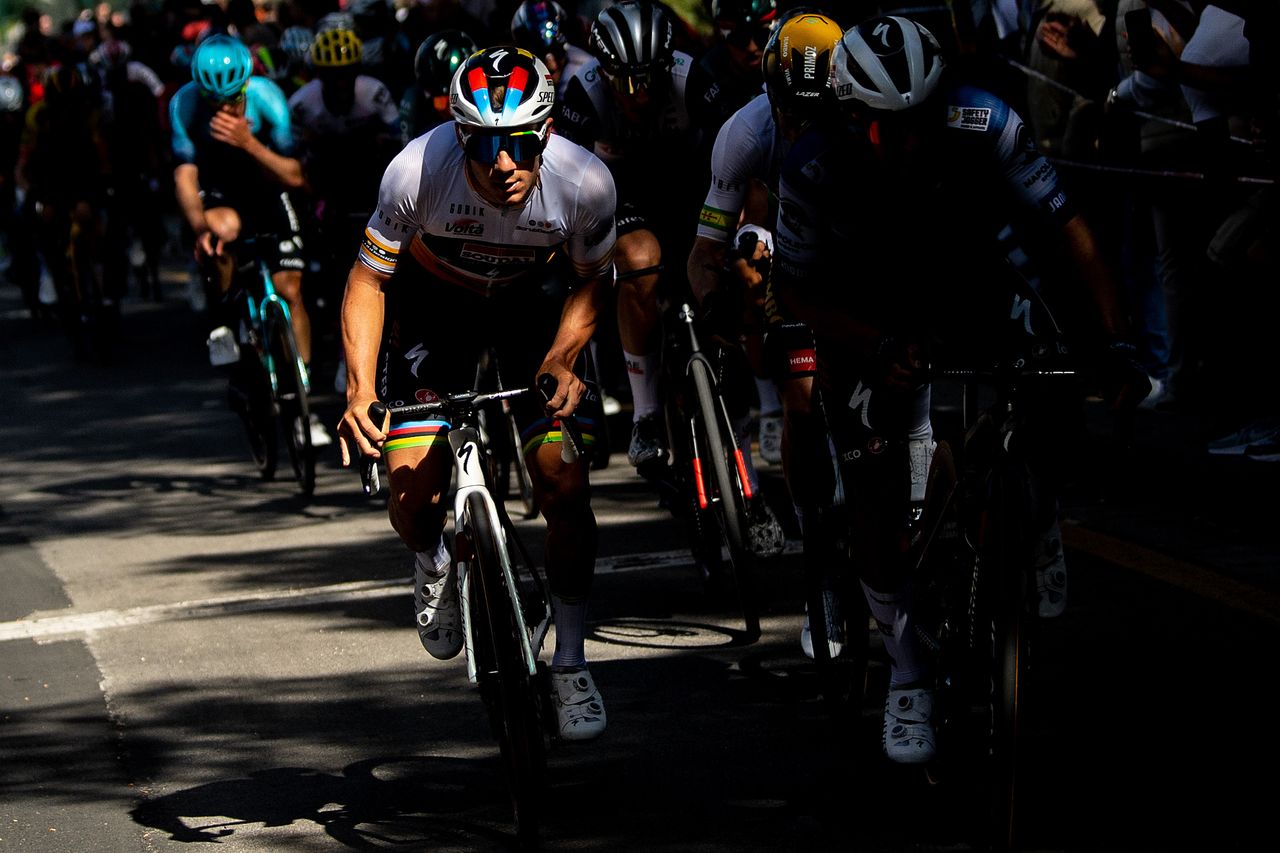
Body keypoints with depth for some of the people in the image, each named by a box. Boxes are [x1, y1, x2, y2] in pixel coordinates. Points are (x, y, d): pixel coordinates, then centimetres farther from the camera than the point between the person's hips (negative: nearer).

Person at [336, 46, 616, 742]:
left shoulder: (584, 183, -30)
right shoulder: (417, 171, -34)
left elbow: (590, 282, -9)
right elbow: (368, 281, -20)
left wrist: (561, 360, -25)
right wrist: (359, 391, -32)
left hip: (529, 303, 0)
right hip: (433, 303, 0)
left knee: (564, 484, -12)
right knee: (411, 489, -11)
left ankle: (570, 661, 6)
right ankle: (433, 564, 27)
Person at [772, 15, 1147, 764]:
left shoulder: (985, 127, -27)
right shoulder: (816, 168, -28)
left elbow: (1068, 234, -25)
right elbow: (798, 291, -18)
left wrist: (1116, 341, -36)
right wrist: (881, 348, -35)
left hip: (971, 294, 1)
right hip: (867, 323, -1)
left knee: (1052, 396, -26)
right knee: (879, 515, -9)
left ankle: (1038, 521, 7)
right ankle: (909, 679, 14)